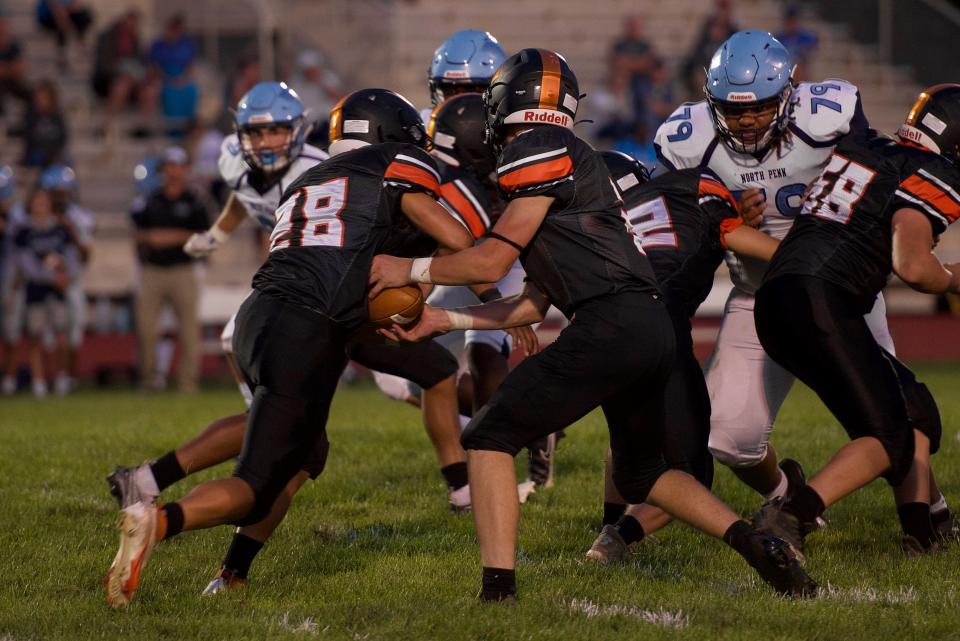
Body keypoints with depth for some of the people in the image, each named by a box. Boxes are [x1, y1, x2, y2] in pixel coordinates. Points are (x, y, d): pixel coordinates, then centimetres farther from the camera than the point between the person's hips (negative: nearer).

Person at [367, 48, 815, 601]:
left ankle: (499, 590, -13)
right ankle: (758, 547, 11)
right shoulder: (576, 161, 27)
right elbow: (535, 304, 26)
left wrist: (412, 270, 10)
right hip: (655, 327, 9)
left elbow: (493, 261, -5)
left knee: (490, 438, -3)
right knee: (641, 474, 26)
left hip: (611, 324, -9)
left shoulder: (539, 150, -2)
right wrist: (443, 321, 28)